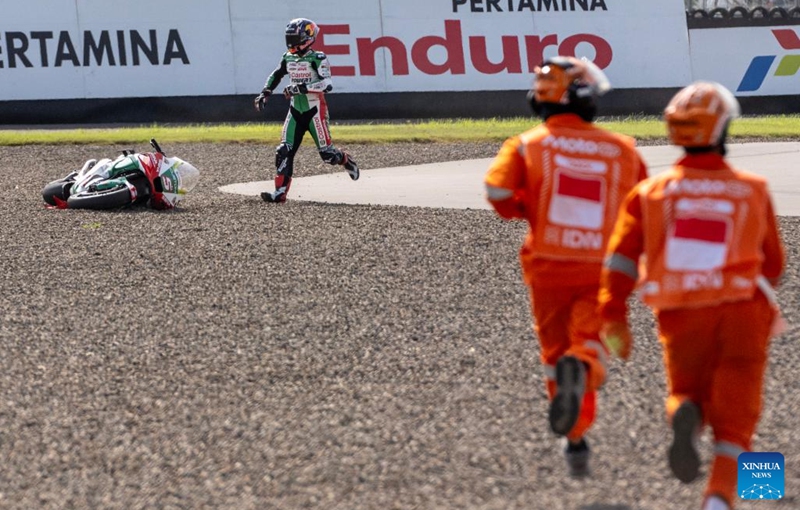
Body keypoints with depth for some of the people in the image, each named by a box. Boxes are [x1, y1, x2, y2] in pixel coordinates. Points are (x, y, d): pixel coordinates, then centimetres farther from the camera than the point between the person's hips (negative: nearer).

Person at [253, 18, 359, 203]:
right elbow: (276, 76, 25)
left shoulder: (317, 59, -13)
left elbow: (327, 84, -25)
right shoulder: (288, 58, 7)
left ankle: (347, 161, 34)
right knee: (284, 151, -8)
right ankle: (280, 192, -10)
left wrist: (301, 88, -30)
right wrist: (265, 93, 15)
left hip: (314, 111, -5)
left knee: (327, 153, 1)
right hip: (296, 111, 5)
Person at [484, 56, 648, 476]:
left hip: (548, 265, 1)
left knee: (555, 350, 18)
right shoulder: (623, 149, 4)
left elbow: (497, 190, -15)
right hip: (603, 269, -1)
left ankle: (576, 443, 24)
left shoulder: (527, 145, 0)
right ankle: (580, 369, -45)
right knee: (589, 345, -8)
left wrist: (524, 210, 4)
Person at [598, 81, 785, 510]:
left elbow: (621, 255, -4)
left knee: (687, 392, 22)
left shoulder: (651, 192, 5)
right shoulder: (753, 191, 6)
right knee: (733, 418, 5)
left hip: (682, 314, 1)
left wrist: (614, 318, -4)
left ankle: (685, 416, -15)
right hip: (742, 312, -1)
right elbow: (773, 264, 15)